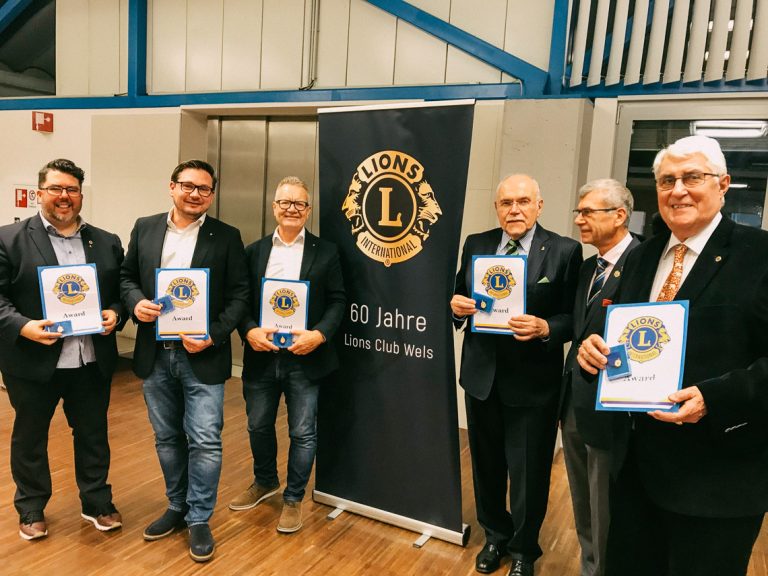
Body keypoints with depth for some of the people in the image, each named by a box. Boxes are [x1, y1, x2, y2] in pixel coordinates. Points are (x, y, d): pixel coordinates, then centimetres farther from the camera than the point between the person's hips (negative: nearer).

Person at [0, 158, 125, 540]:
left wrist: (115, 314, -8)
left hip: (92, 362, 3)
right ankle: (31, 509, 34)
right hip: (32, 362, -2)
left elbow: (121, 291, 11)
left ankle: (97, 503, 32)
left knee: (93, 435, 14)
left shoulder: (107, 243, 7)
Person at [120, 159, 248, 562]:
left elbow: (239, 295, -4)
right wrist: (135, 302, -9)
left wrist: (213, 336, -16)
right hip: (155, 355, 4)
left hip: (202, 356, -3)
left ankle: (199, 520, 17)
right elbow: (126, 276, 13)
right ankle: (178, 507, 35)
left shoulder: (226, 237, -2)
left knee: (205, 441, -1)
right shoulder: (144, 228, 7)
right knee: (167, 438, 16)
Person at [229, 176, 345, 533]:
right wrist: (249, 330, -14)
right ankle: (265, 481, 44)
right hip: (261, 355, 3)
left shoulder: (325, 251, 0)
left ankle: (293, 499, 28)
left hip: (305, 357, -3)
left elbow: (337, 301, -3)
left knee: (303, 433, 7)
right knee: (258, 426, 18)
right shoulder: (255, 251, 7)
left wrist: (319, 334, -18)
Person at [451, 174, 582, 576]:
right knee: (486, 464, 19)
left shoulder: (564, 251, -8)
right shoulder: (475, 245, 3)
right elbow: (460, 298, 10)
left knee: (528, 472, 11)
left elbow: (574, 317, -8)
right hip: (482, 376, 4)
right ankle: (495, 536, 44)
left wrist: (545, 328, -27)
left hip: (532, 381, -3)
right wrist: (456, 306, -13)